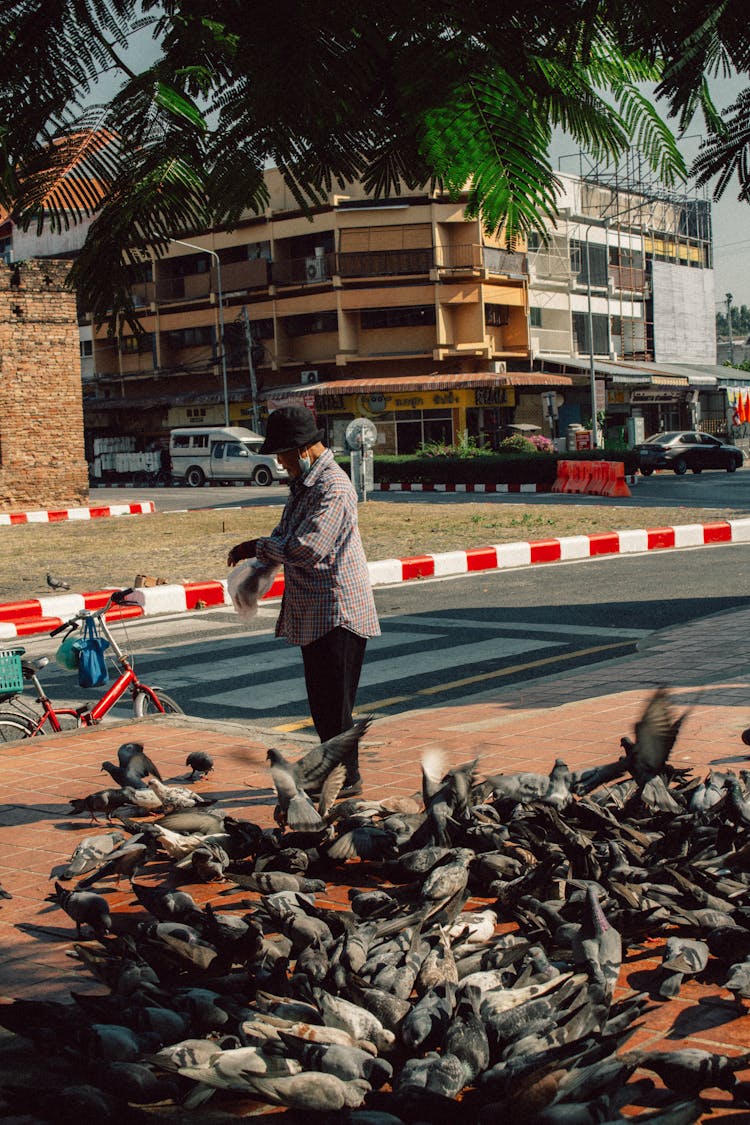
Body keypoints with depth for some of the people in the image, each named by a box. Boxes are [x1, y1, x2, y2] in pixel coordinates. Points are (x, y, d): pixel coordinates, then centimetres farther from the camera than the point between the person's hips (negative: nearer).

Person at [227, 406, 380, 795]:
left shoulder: (332, 488, -20)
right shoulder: (304, 482, 13)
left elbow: (306, 549, -27)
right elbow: (287, 534, 22)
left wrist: (257, 547, -14)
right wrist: (259, 557, 2)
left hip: (336, 611, -10)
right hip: (313, 611, 10)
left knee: (334, 700, -3)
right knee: (320, 699, 16)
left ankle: (347, 778, 7)